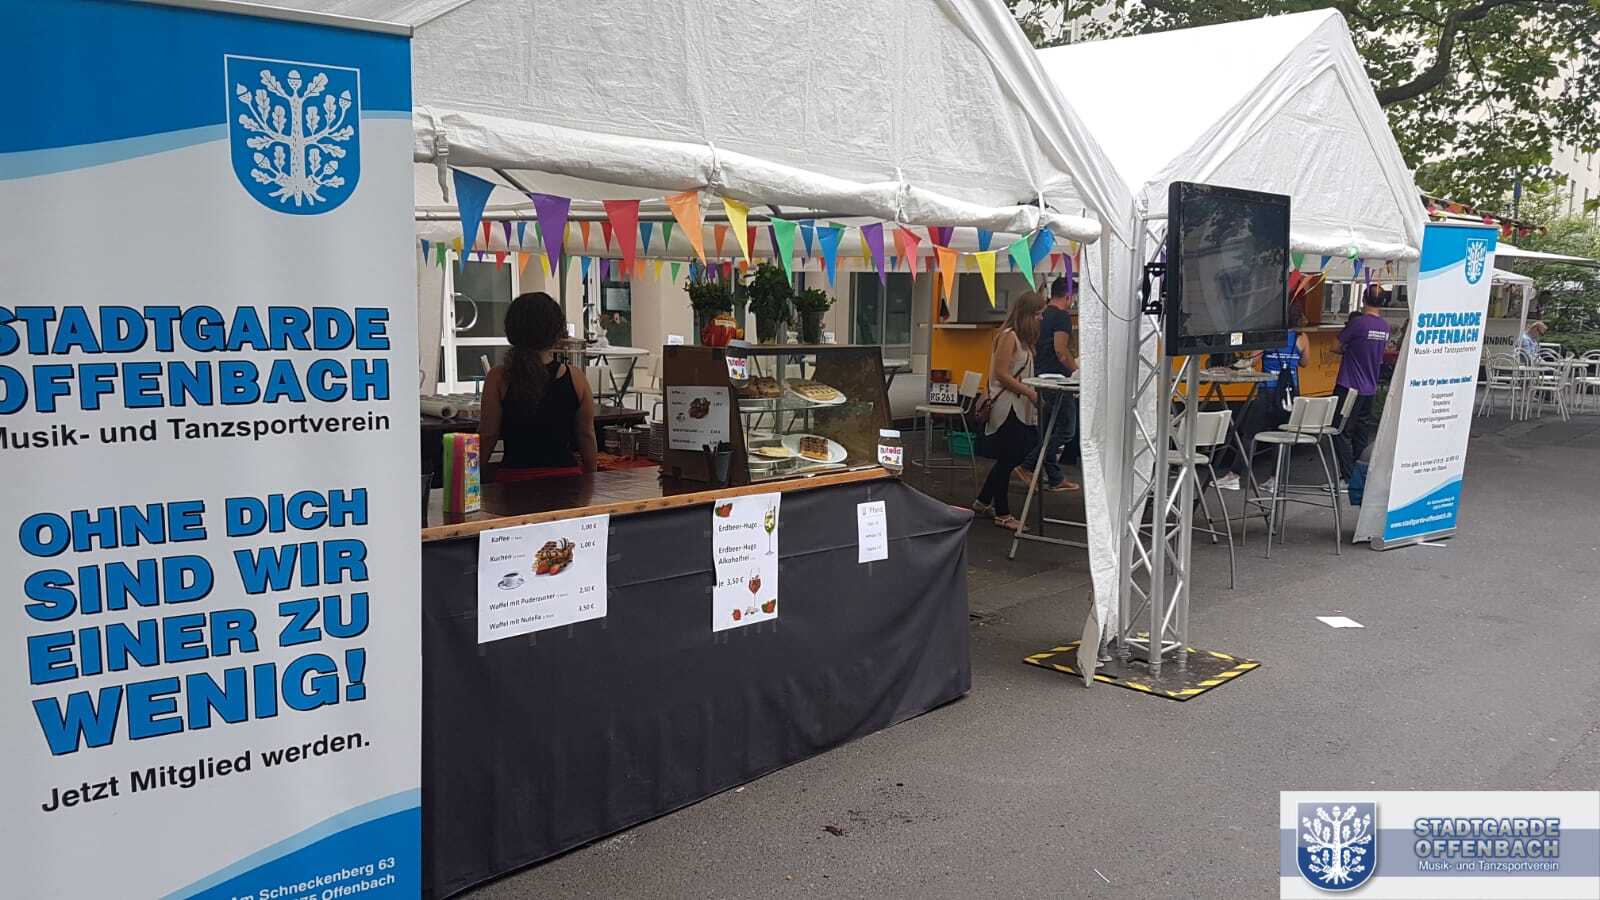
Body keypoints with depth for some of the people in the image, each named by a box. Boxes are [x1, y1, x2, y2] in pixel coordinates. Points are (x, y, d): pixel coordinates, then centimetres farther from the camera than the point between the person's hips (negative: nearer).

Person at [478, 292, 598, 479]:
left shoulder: (498, 378, -5)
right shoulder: (575, 378, -1)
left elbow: (487, 436, -1)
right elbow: (587, 436, 8)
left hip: (514, 476, -1)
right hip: (566, 474, 1)